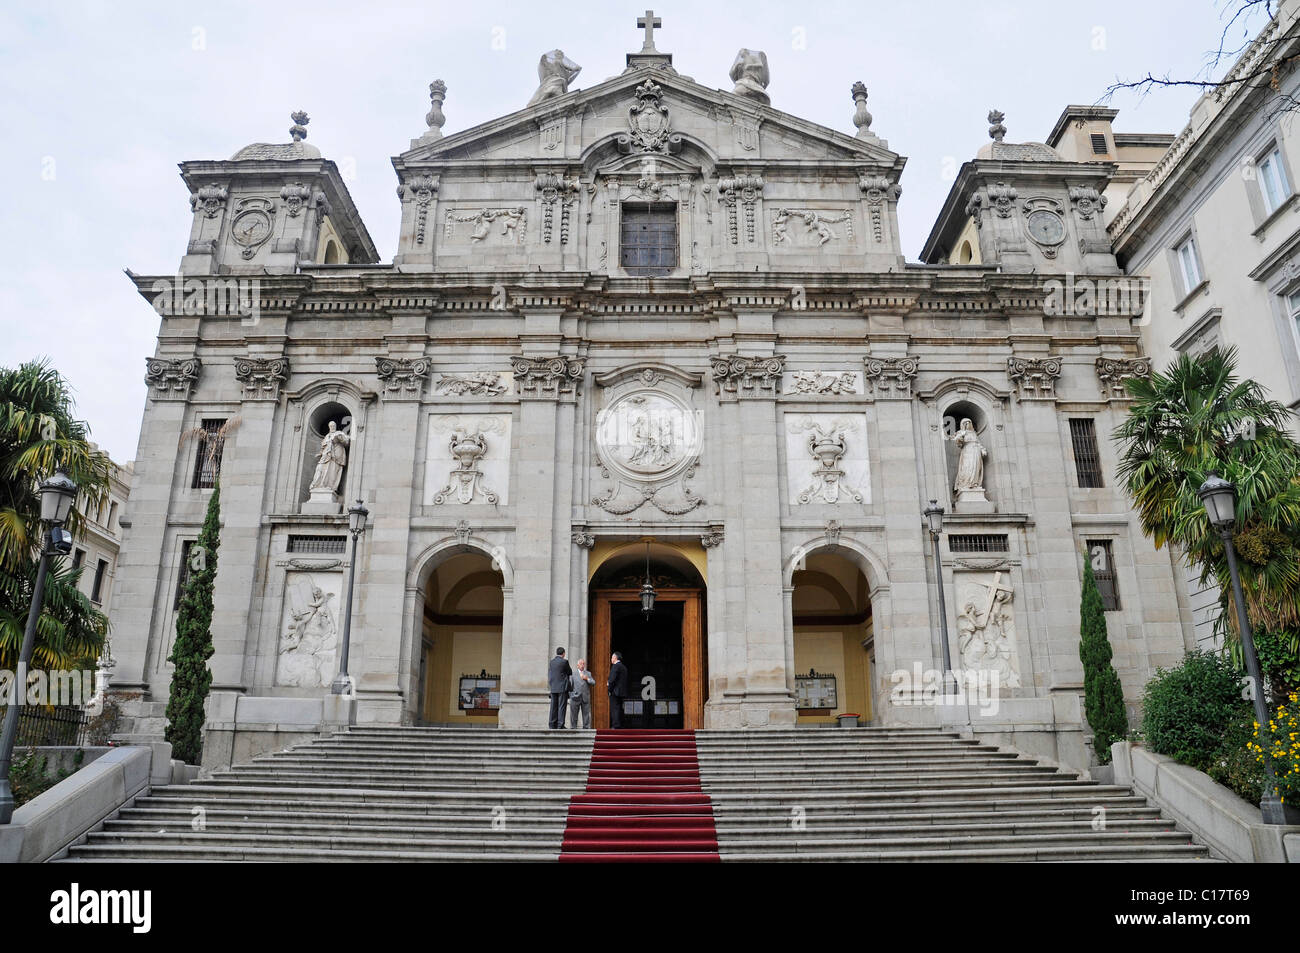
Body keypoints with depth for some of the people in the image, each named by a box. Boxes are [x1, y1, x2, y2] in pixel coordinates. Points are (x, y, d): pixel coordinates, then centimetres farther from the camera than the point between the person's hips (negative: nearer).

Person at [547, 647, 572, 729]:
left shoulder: (551, 662, 8)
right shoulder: (564, 661, -8)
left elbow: (549, 674, 13)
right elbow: (570, 672, 2)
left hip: (553, 687, 5)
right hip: (562, 687, -5)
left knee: (554, 706, 7)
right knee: (561, 706, -4)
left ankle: (552, 725, 8)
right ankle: (560, 725, -6)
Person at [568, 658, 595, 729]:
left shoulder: (588, 674, 15)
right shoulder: (574, 674, 11)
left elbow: (593, 683, 3)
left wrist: (587, 679, -14)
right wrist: (570, 696, 4)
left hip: (585, 697, 1)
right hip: (575, 697, -1)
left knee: (586, 714, 0)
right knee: (573, 714, 0)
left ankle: (586, 727, 5)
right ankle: (573, 727, 6)